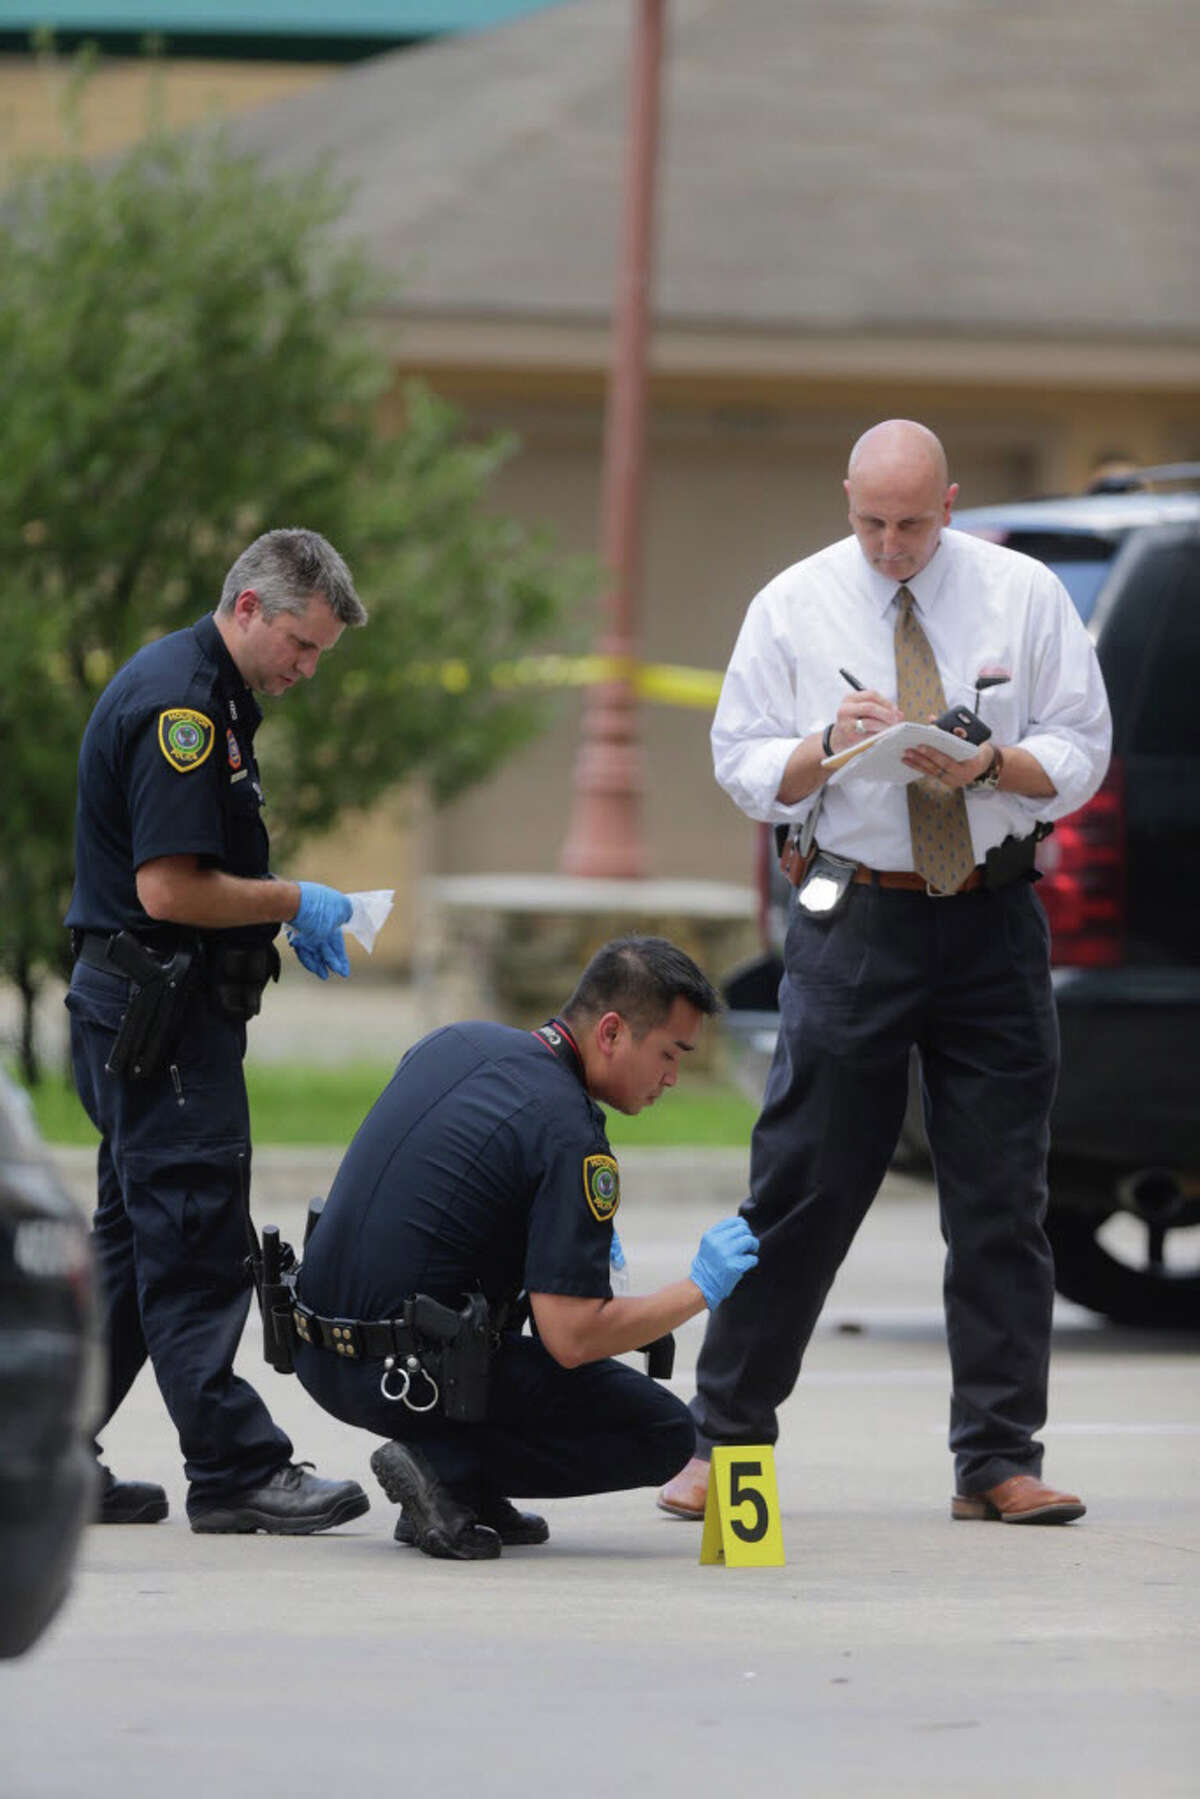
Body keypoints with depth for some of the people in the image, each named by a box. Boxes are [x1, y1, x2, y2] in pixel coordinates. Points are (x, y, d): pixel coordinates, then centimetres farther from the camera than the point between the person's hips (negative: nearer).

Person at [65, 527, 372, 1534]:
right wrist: (294, 905, -11)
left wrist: (285, 917, 10)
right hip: (164, 1006, -11)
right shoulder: (181, 705, -18)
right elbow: (168, 889, -23)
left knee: (131, 1243, 12)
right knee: (195, 1240, -8)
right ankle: (234, 1470, -7)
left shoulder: (205, 694, 16)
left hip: (133, 1004, 11)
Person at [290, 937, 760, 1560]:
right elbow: (571, 1339, -18)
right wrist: (701, 1288, -5)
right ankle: (446, 1468, -8)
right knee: (664, 1435, 6)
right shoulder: (570, 1138, -16)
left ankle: (474, 1492, 19)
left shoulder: (455, 1042, 9)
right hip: (411, 1378, -8)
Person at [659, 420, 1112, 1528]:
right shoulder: (794, 606, 3)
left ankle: (999, 1459, 7)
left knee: (1002, 1198, 2)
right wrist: (828, 747, -16)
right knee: (800, 1187, -3)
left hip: (994, 925, 1)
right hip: (856, 923, -1)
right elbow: (744, 770, 4)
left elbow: (1080, 756, 3)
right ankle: (725, 1443, 5)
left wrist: (988, 764, -17)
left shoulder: (1024, 597, 3)